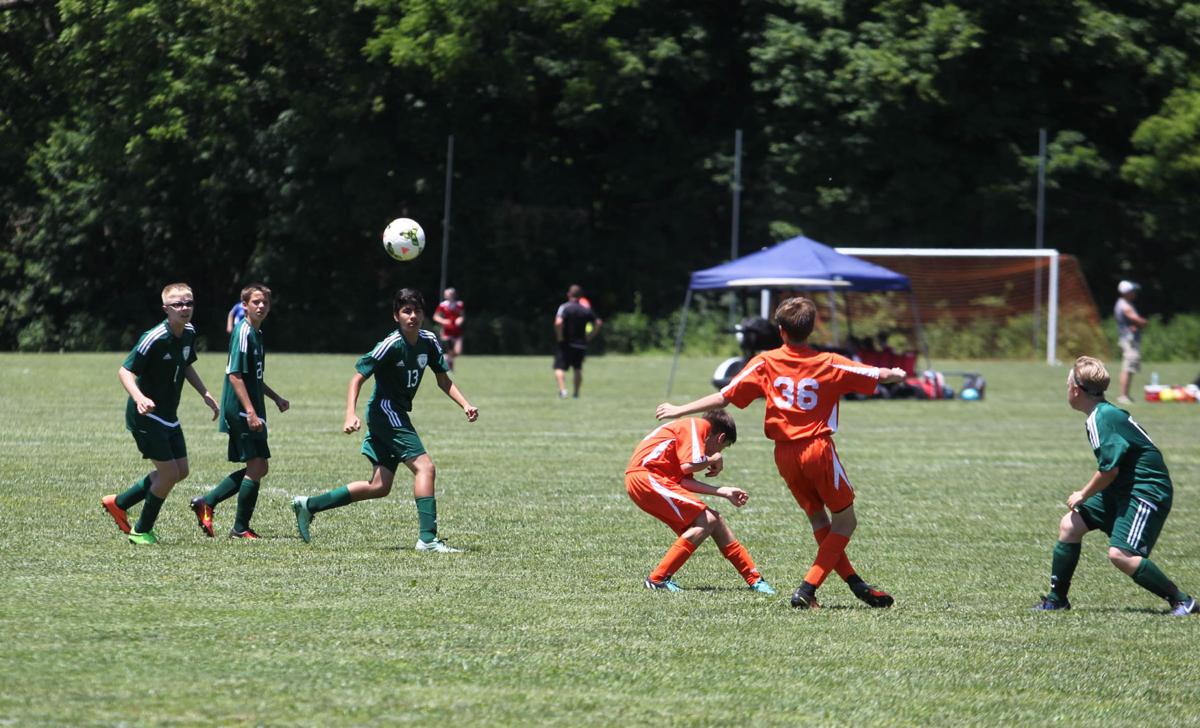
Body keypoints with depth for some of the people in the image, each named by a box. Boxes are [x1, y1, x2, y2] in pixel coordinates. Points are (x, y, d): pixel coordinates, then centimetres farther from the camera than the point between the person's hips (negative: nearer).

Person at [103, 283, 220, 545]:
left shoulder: (189, 333, 2)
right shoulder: (154, 338, -24)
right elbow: (125, 370, -23)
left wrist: (205, 394, 13)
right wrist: (139, 398, -39)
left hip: (169, 417, 9)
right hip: (146, 415, -9)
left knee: (180, 471, 12)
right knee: (169, 473, -8)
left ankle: (119, 503, 25)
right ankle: (142, 531, 12)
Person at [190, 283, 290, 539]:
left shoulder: (257, 333, 16)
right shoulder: (243, 332, -14)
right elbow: (234, 374, -20)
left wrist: (276, 398, 25)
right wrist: (250, 412, -24)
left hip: (248, 411, 10)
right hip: (241, 411, -10)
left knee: (257, 468, 14)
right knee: (257, 466, -7)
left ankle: (206, 502, 17)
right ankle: (241, 528, 1)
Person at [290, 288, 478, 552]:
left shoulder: (428, 341, 4)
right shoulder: (391, 345, -17)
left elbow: (443, 379, 14)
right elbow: (357, 379, -15)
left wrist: (465, 404, -1)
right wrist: (351, 415, -27)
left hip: (397, 416, 9)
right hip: (385, 411, -9)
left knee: (379, 486, 10)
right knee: (424, 466, -19)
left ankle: (308, 505, 20)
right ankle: (428, 538, -22)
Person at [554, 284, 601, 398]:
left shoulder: (564, 307, -9)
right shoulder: (586, 309, 5)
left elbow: (558, 323, -24)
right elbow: (598, 323, 8)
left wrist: (560, 337, -12)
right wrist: (590, 336, 14)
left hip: (566, 343, -4)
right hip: (581, 344, 4)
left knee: (559, 368, -2)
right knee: (578, 369, 17)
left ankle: (562, 389, -21)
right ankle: (576, 393, 18)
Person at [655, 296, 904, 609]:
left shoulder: (765, 363, -2)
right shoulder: (829, 364, -5)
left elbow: (723, 398, -2)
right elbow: (878, 376, 2)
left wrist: (678, 410, 8)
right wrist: (896, 374, 27)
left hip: (785, 454, 3)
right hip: (818, 448, -3)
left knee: (818, 520, 17)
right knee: (845, 521, 6)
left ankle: (856, 584, 16)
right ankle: (807, 590, -5)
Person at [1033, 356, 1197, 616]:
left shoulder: (1103, 419, -20)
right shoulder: (1106, 413, 11)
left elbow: (1109, 469, -23)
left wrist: (1083, 495, -9)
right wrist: (1086, 495, 18)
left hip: (1147, 492, -10)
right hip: (1122, 490, 10)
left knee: (1120, 554, -22)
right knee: (1069, 525, 9)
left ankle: (1181, 601, -12)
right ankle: (1057, 598, 21)